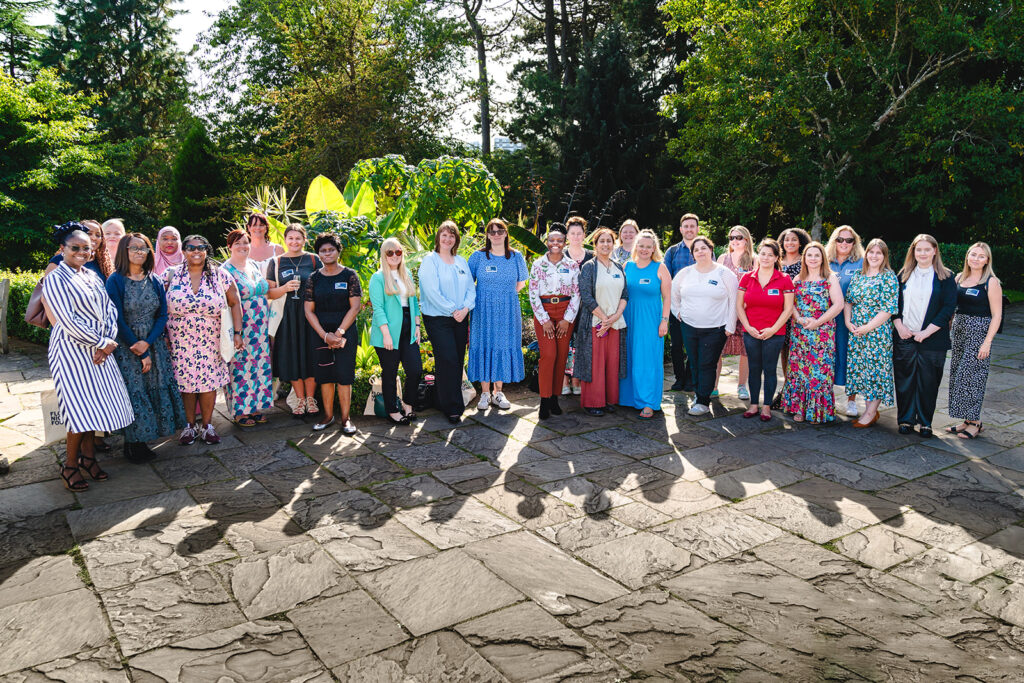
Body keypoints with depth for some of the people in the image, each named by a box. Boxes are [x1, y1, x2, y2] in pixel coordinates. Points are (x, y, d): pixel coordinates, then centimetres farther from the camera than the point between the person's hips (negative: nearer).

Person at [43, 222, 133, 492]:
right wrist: (102, 343, -13)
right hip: (72, 350, -6)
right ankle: (70, 466, 9)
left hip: (99, 349, 6)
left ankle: (88, 455, 23)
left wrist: (108, 340, -7)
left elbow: (110, 309, 8)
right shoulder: (55, 279, -9)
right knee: (81, 408, -5)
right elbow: (67, 320, -16)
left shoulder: (92, 276, 12)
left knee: (94, 405, 9)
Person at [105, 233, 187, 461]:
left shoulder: (154, 281, 7)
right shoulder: (115, 280, -7)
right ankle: (132, 446, 12)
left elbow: (162, 315, 4)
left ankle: (141, 443, 16)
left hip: (153, 345, 4)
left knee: (156, 392, 4)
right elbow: (117, 320, -10)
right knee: (133, 393, -2)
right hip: (126, 347, -4)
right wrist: (141, 354, -11)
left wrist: (147, 343, -12)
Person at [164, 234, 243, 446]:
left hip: (210, 341, 0)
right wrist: (163, 335, -3)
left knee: (209, 381, 2)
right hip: (180, 341, 0)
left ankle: (206, 425, 17)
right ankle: (190, 425, 19)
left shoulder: (220, 276, 0)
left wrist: (237, 332, -2)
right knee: (185, 382, 3)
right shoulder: (171, 275, 1)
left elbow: (235, 303, 4)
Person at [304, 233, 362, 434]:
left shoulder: (349, 275, 1)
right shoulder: (314, 279, 7)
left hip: (346, 333, -2)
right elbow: (309, 311, 4)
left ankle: (345, 418, 5)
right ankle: (328, 415, 17)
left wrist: (339, 332, -11)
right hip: (321, 334, 2)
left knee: (344, 375, -4)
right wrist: (325, 335, -7)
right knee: (325, 375, 5)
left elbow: (355, 307, -4)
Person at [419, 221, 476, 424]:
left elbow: (470, 287, 10)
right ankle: (452, 407, -3)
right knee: (447, 361, -10)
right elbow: (432, 291, -13)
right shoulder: (430, 260, -5)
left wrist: (465, 308, -8)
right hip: (438, 318, -6)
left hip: (460, 318, 6)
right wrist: (452, 310, -13)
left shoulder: (461, 261, 13)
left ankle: (444, 401, 20)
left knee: (458, 360, 7)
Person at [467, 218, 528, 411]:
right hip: (483, 310, -1)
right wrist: (487, 295, 4)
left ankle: (498, 392, 16)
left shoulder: (516, 256, 6)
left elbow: (521, 283, 17)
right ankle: (485, 393, 10)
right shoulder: (478, 256, 1)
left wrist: (506, 295, 9)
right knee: (484, 347, 0)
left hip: (507, 310, 1)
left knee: (504, 346, 4)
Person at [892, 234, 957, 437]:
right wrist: (899, 326, -6)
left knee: (928, 381, 4)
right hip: (904, 337, 2)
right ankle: (906, 419, 16)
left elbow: (949, 308, -5)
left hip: (932, 338, -2)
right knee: (904, 379, 4)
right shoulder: (904, 275, 10)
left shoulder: (945, 277, 1)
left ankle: (925, 422, 17)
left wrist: (927, 332, -13)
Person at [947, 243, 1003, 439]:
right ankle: (967, 420, 17)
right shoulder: (959, 278, 9)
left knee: (971, 375, -5)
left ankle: (974, 422, 5)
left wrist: (987, 342, -16)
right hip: (959, 330, 6)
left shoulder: (991, 282, -8)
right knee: (958, 375, 8)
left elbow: (996, 315, -10)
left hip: (979, 332, -6)